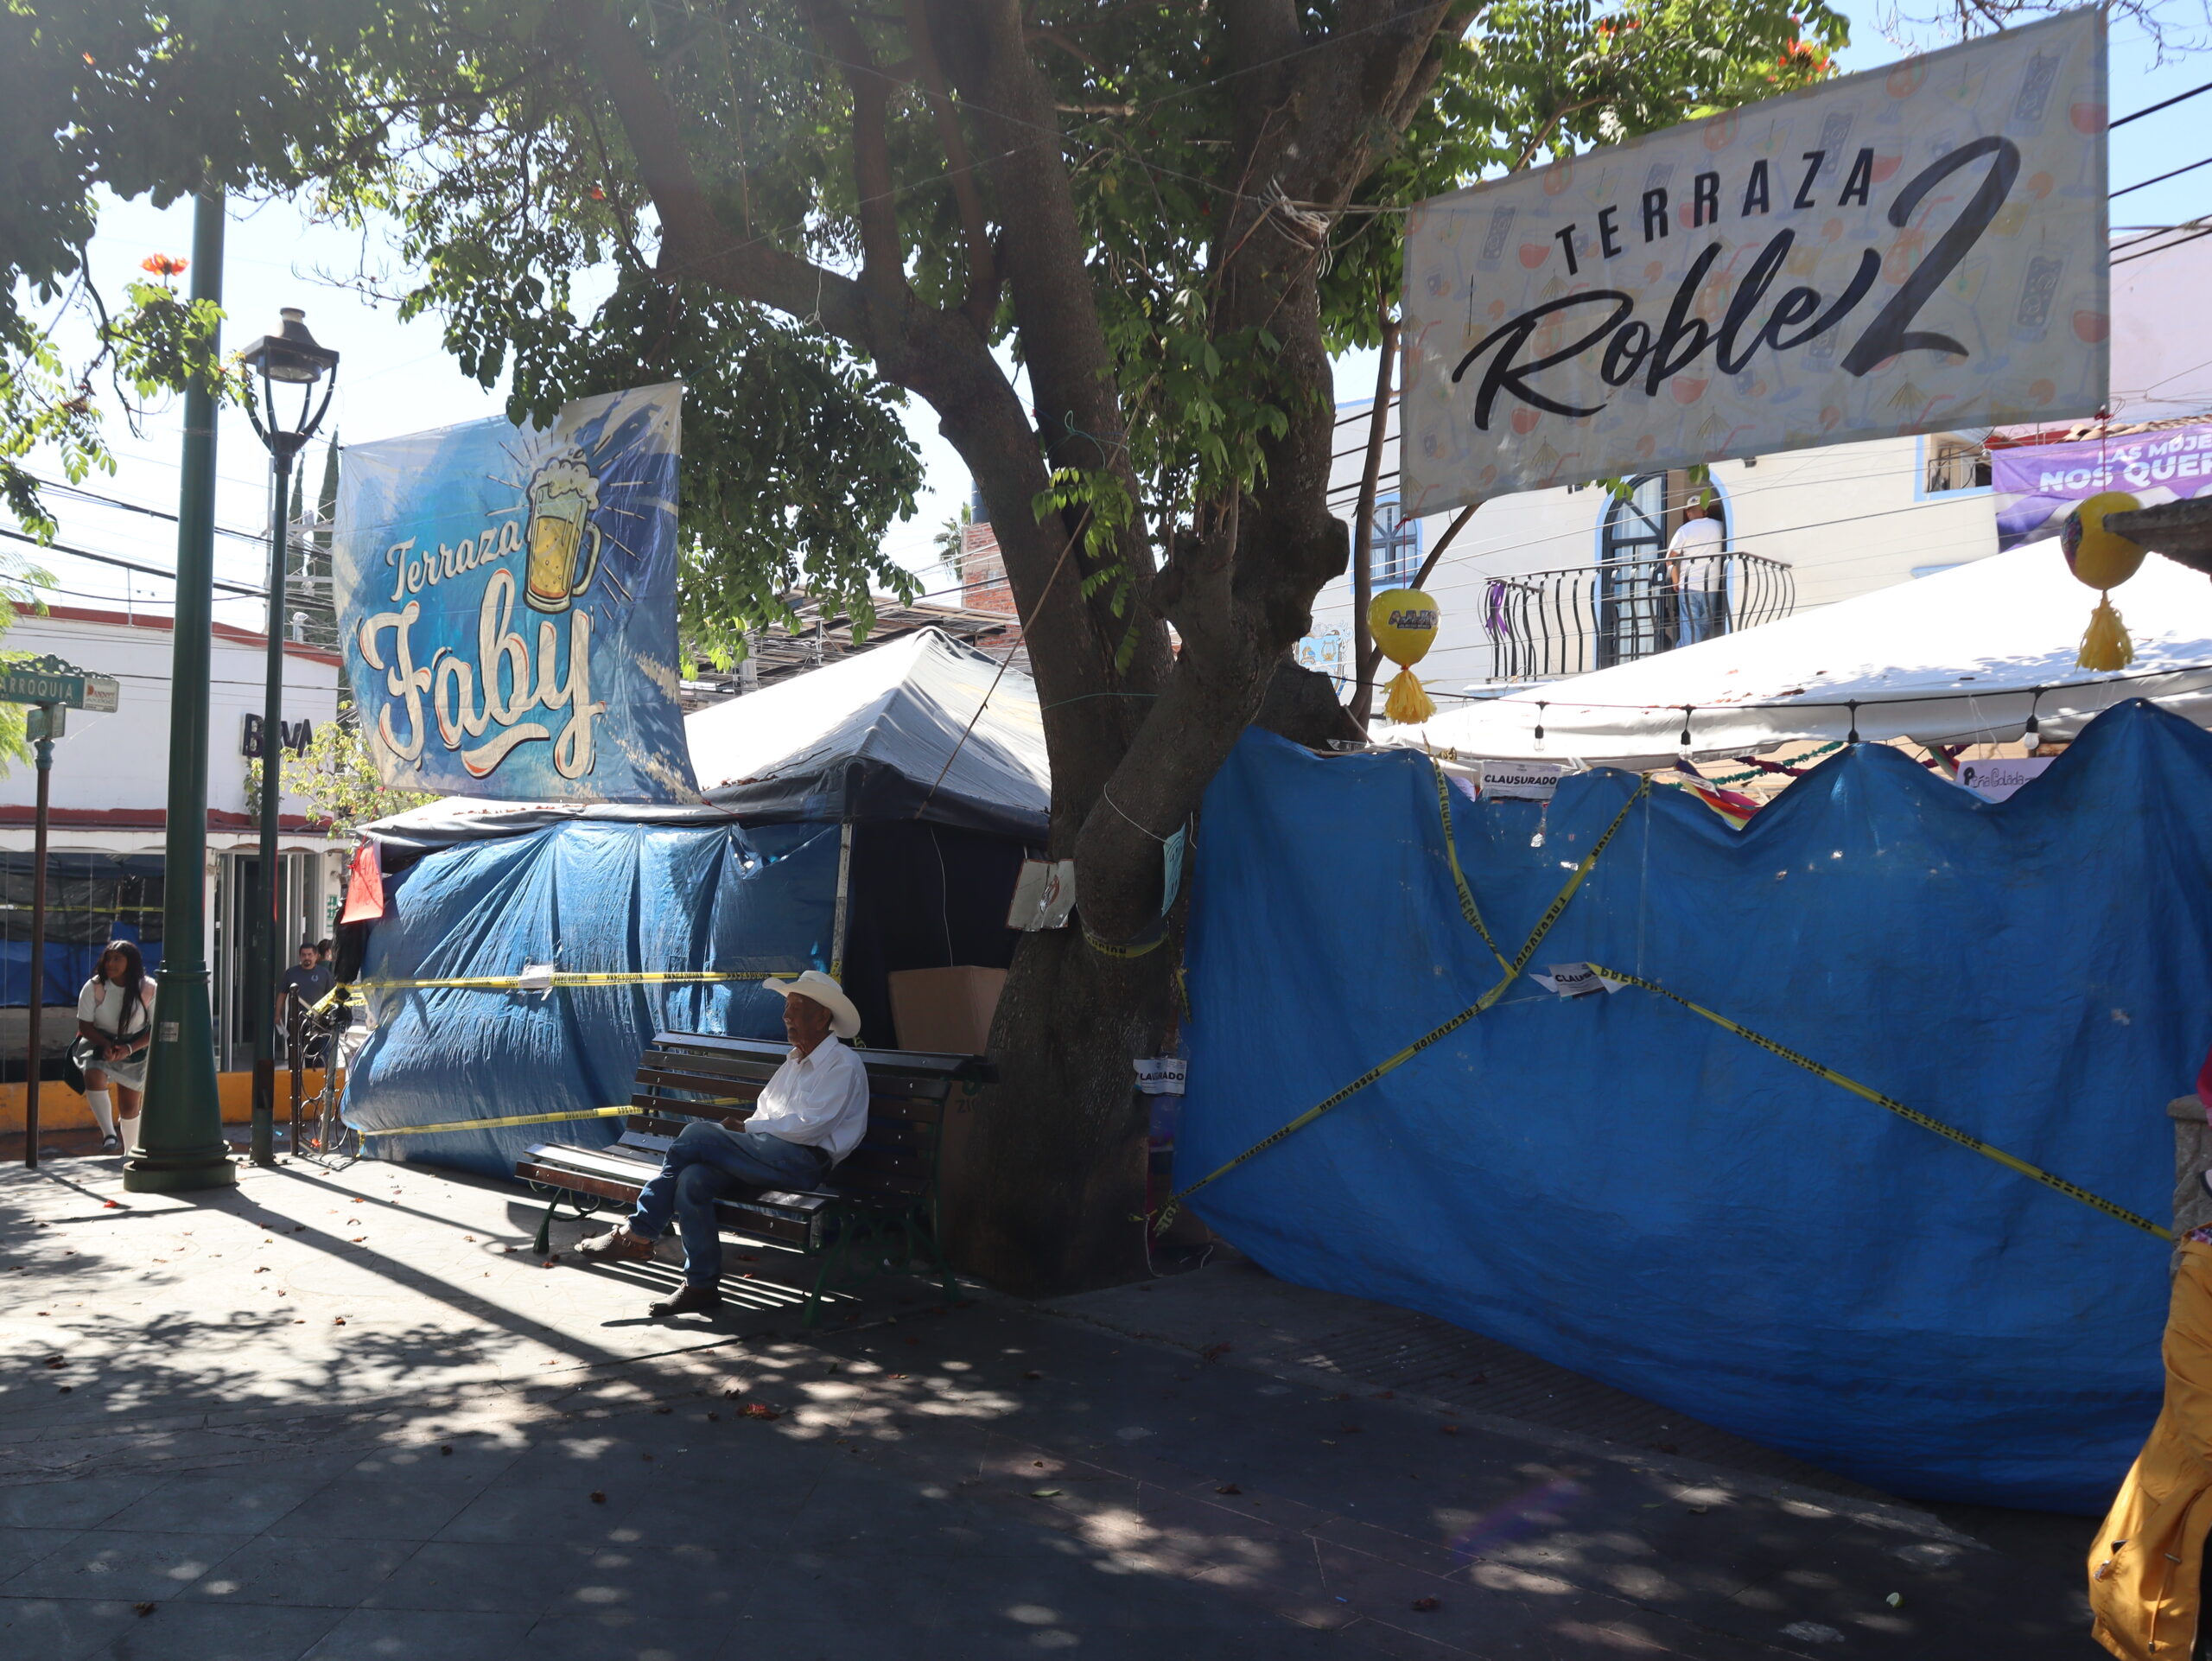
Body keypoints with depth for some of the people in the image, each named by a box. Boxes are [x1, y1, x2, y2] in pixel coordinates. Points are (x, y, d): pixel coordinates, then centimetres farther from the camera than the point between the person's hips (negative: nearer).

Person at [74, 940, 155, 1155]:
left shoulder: (148, 989, -16)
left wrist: (129, 1048, -24)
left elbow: (156, 1029, -11)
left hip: (136, 1047, 0)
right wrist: (106, 1044, -27)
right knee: (93, 1076, -33)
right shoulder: (94, 987, -16)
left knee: (129, 1105, 7)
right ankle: (109, 1136, -32)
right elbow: (84, 1025, -10)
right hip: (99, 1043, 0)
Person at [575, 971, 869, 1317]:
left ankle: (637, 1234, -11)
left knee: (696, 1134, -22)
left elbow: (808, 1127, -14)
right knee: (692, 1180, -22)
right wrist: (742, 1131, 1)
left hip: (803, 1161, -8)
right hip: (770, 1155, 8)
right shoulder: (796, 1062, 27)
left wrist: (746, 1128, -6)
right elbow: (764, 1112, 24)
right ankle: (702, 1285, -18)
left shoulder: (843, 1065, -3)